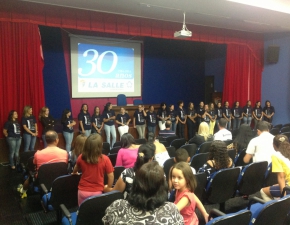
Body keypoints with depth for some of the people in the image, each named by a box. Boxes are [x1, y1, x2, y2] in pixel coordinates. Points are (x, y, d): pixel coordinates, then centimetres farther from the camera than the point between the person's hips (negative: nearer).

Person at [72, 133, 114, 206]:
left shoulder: (81, 157, -6)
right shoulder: (105, 159, -15)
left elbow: (75, 170, 15)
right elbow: (111, 176, -9)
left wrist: (74, 173, 38)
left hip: (82, 191, 2)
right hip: (97, 192, -2)